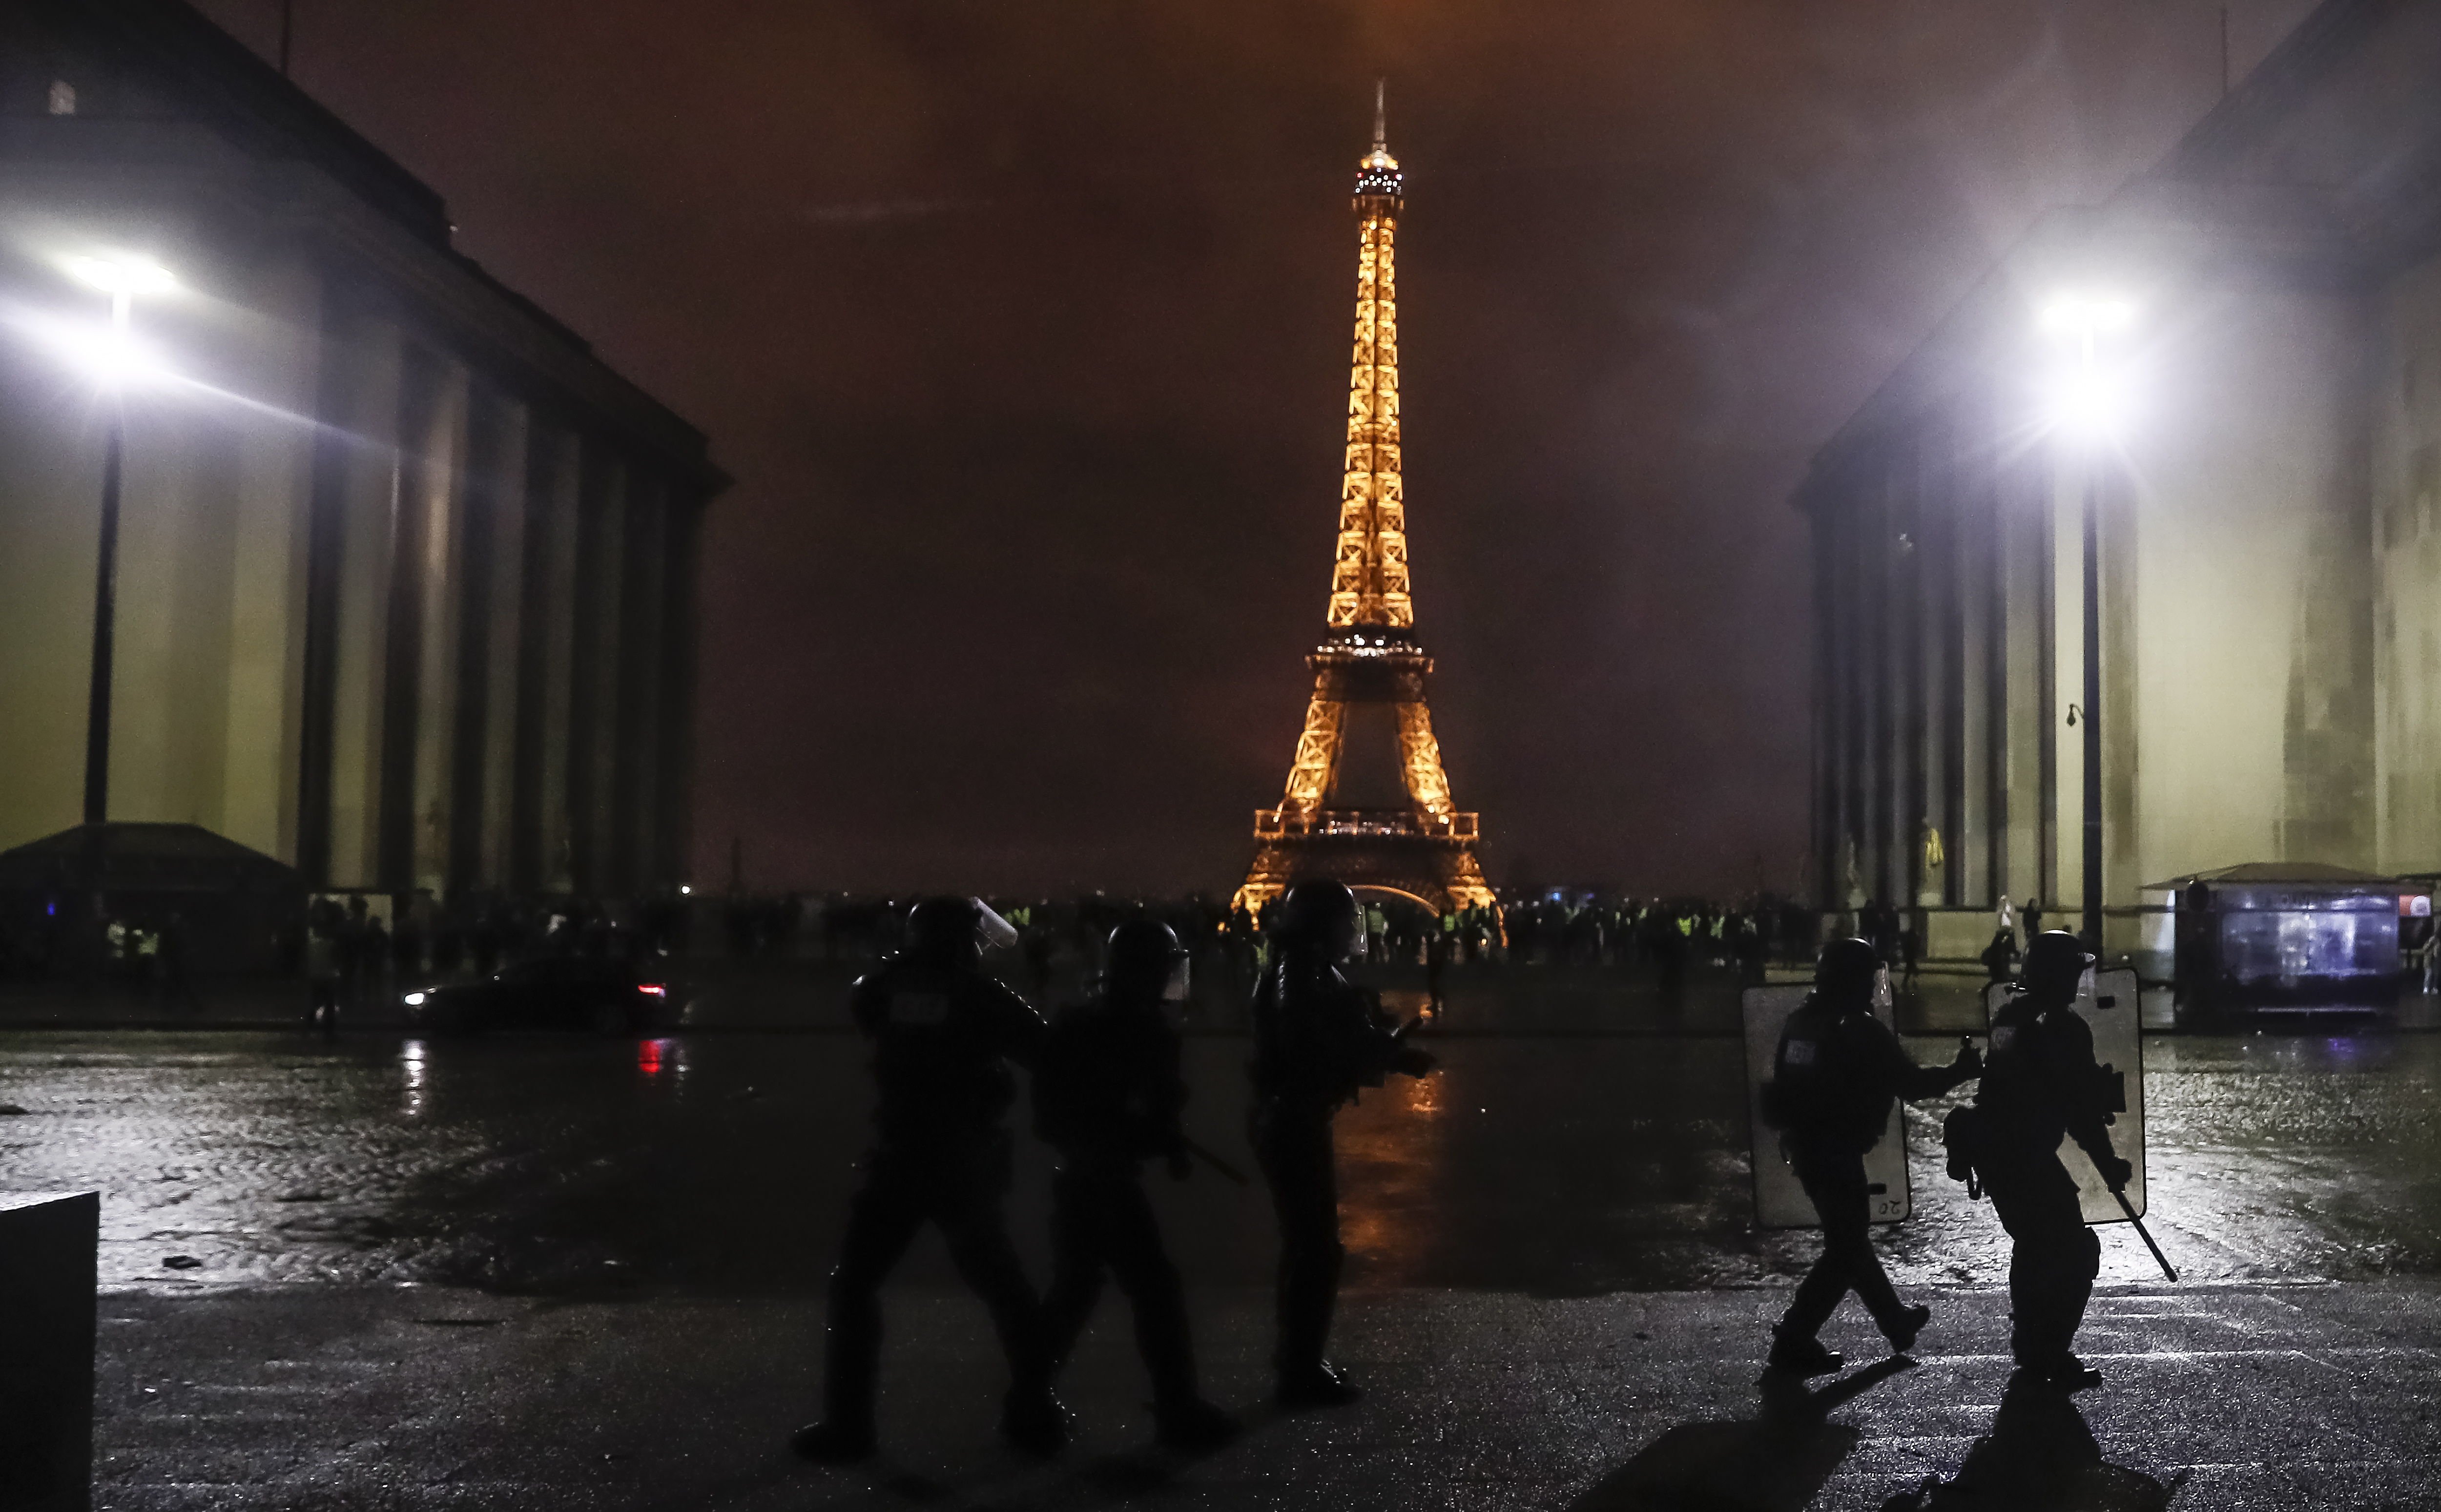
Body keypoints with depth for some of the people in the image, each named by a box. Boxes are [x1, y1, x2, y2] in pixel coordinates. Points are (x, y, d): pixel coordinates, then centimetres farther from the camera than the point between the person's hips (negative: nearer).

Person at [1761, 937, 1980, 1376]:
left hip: (1802, 1145, 9)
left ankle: (1897, 1322, 39)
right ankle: (1794, 1342, 1)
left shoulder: (1801, 1020, 5)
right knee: (1846, 1249, 3)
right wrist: (1962, 1070, 1)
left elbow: (1782, 1082, 13)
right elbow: (1911, 1083, -14)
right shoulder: (1861, 1031, -18)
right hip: (1838, 1153, -9)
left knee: (1849, 1236, 21)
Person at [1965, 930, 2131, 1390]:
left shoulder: (2009, 1015, 9)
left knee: (2033, 1243, 24)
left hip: (1990, 1148, 9)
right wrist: (2108, 1164, -5)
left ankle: (2029, 1344, 34)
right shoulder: (2063, 1027, -16)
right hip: (2028, 1156, -9)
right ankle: (2053, 1355, -2)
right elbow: (2080, 1106, -15)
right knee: (2076, 1250, -1)